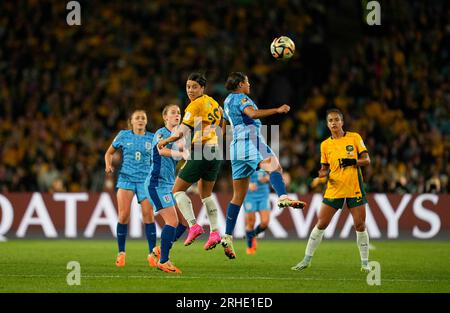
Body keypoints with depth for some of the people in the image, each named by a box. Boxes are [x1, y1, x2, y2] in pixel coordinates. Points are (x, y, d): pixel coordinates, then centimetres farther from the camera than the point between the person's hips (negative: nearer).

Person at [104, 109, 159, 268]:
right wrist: (108, 165, -4)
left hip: (145, 180, 1)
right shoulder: (124, 135, 5)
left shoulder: (152, 138, 6)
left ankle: (152, 253, 0)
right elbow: (109, 153, 14)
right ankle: (121, 253, 1)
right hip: (126, 178, 0)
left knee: (148, 215, -8)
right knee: (123, 215, -9)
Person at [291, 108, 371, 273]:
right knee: (321, 224, -2)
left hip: (355, 189, -2)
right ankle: (307, 259, 7)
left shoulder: (354, 137, 1)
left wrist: (352, 162, -18)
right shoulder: (325, 145, 7)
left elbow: (367, 160, -1)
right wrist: (321, 176, -8)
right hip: (334, 189, 2)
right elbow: (324, 168, 14)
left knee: (360, 225, -3)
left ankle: (365, 262, 11)